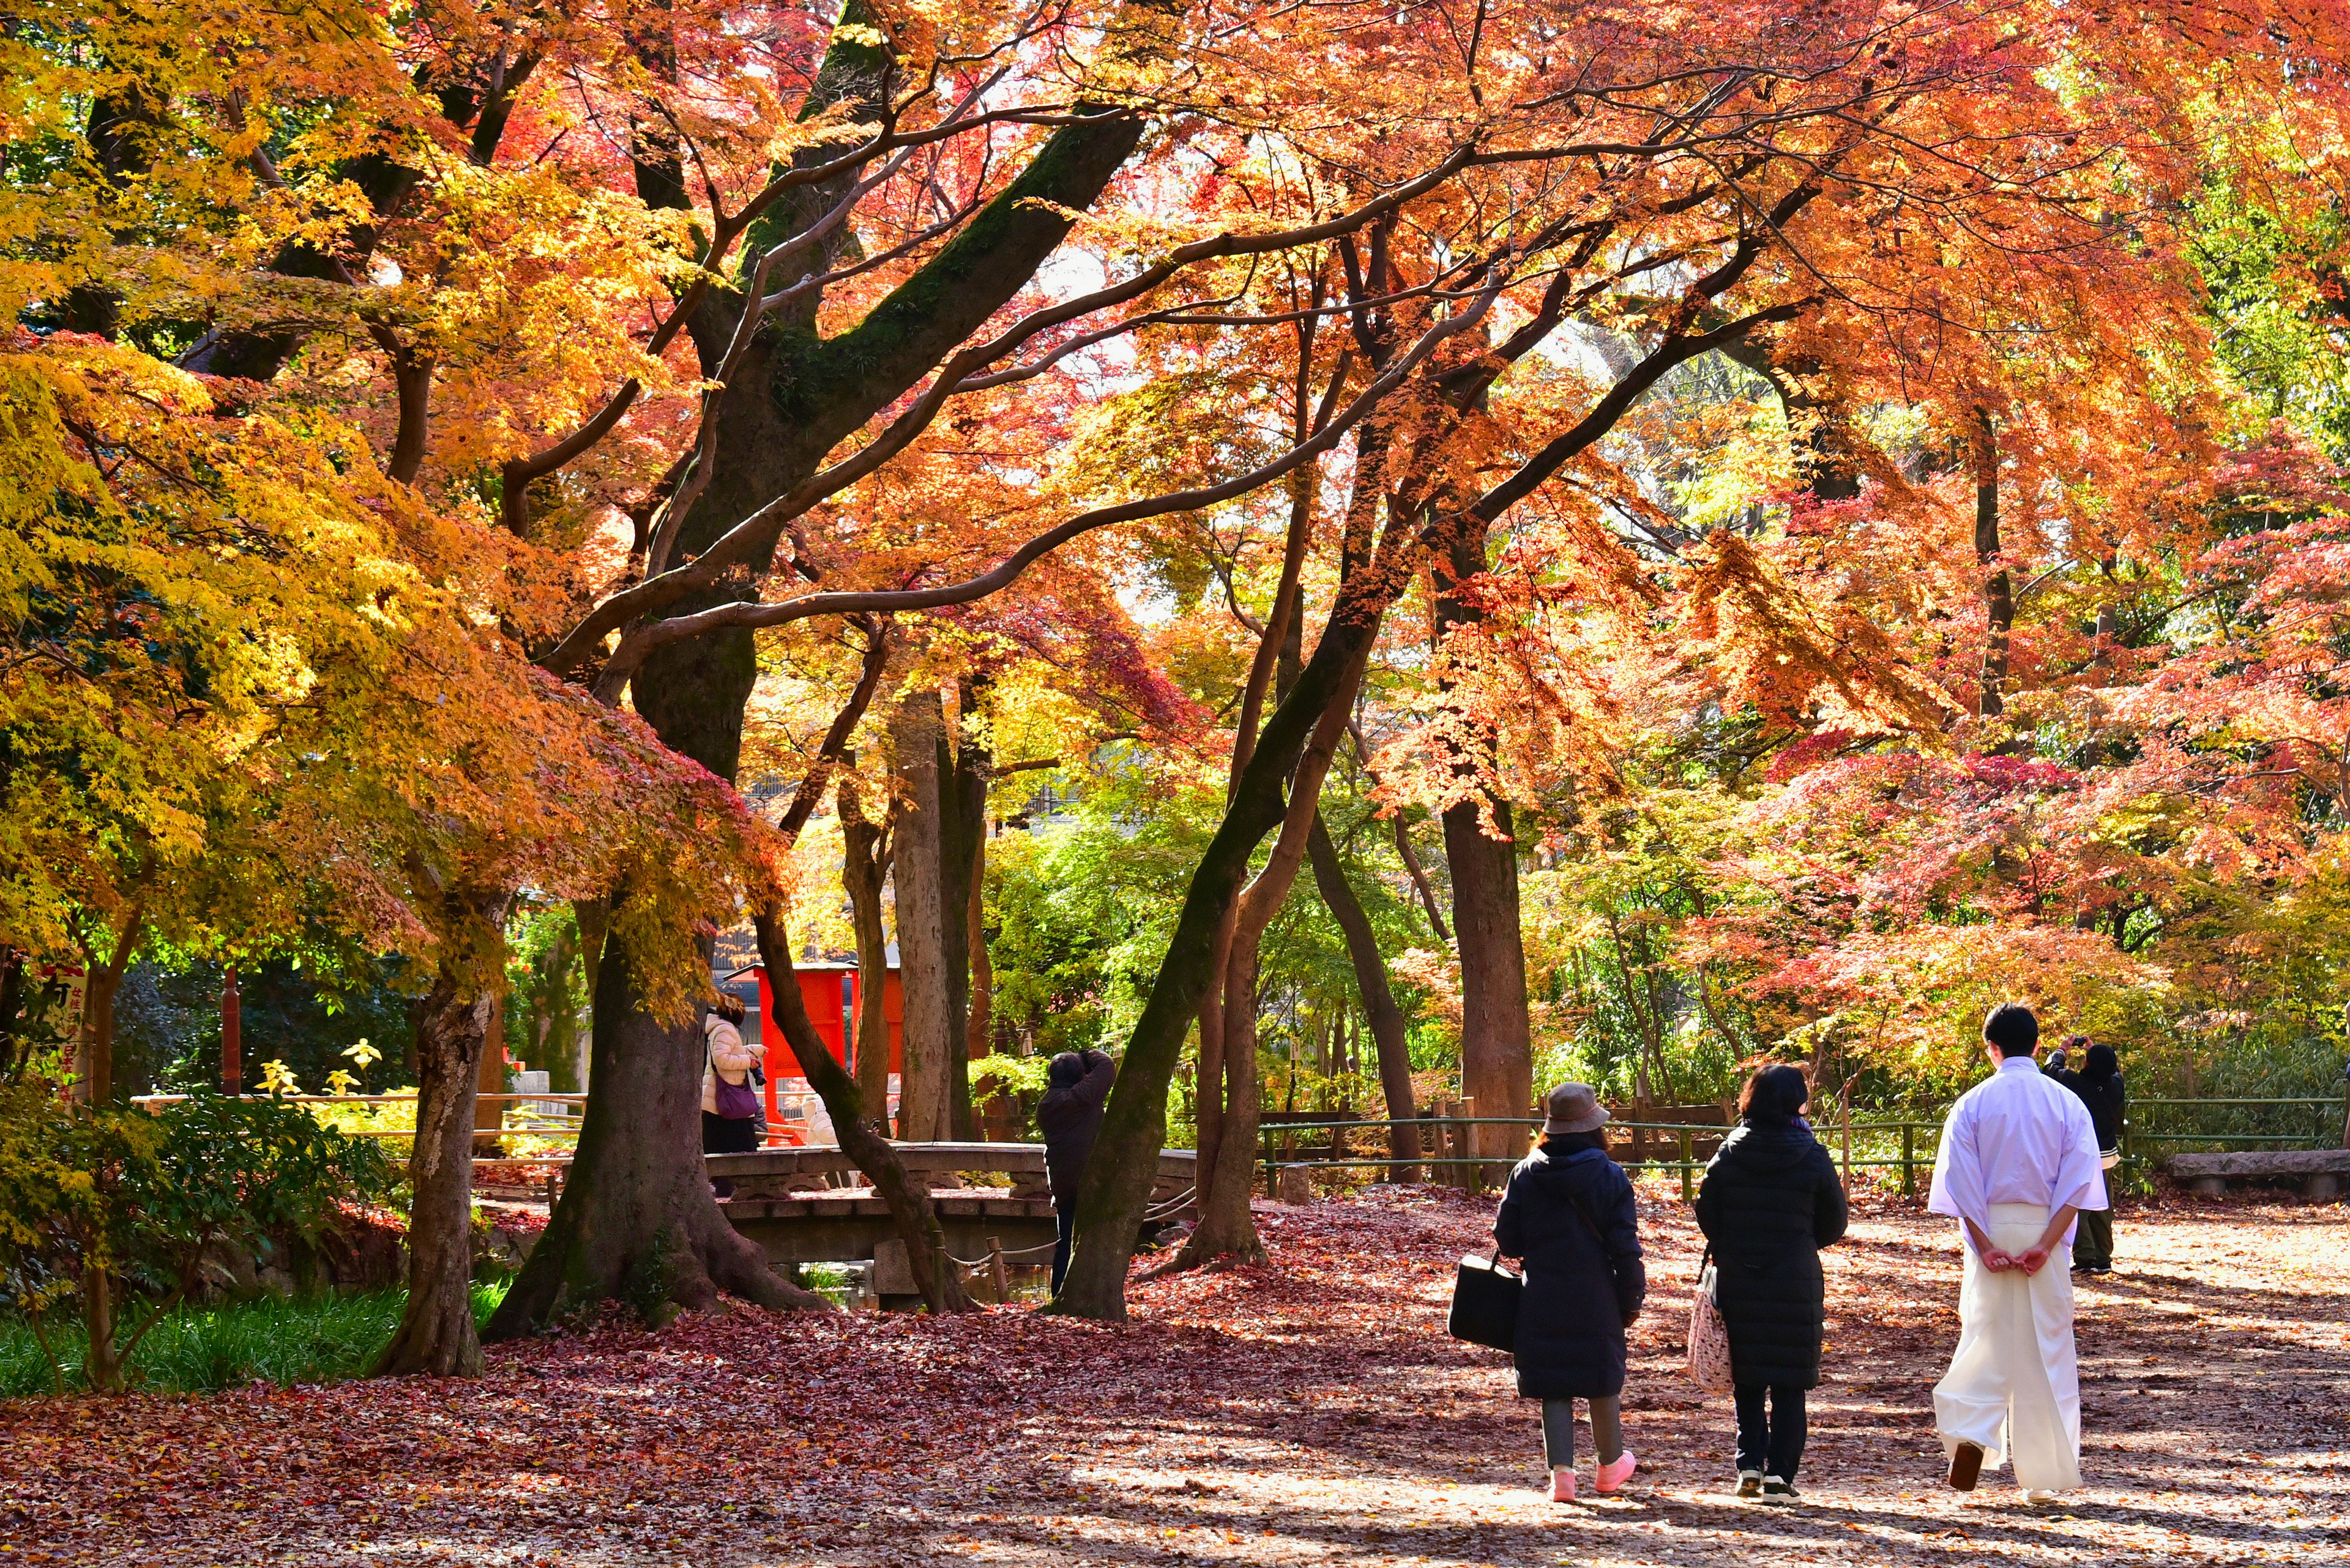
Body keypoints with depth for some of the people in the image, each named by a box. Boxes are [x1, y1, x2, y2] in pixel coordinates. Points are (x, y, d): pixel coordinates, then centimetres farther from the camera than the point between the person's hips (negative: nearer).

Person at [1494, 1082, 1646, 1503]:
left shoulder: (1526, 1174, -2)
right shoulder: (1609, 1175, -7)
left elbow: (1506, 1239, 1)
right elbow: (1625, 1246, -7)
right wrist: (1631, 1299, 2)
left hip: (1542, 1299, 1)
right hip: (1596, 1299, -1)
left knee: (1553, 1388, 7)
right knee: (1603, 1382, 15)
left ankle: (1561, 1471, -3)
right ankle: (1610, 1466, 29)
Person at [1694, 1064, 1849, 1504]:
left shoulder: (1727, 1155, -2)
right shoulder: (1812, 1157, -6)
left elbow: (1707, 1218, 2)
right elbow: (1833, 1224, 1)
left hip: (1736, 1282, 2)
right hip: (1795, 1283, -2)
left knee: (1746, 1381, 14)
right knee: (1789, 1383, 4)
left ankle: (1750, 1466, 9)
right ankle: (1779, 1472, 0)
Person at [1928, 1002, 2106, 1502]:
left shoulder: (1972, 1104, 0)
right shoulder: (2067, 1104, 1)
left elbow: (1960, 1180, -8)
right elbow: (2078, 1180, -7)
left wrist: (1985, 1246, -9)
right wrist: (2046, 1244, -11)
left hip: (1990, 1230, 0)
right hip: (2045, 1231, 0)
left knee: (1985, 1336, 11)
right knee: (2047, 1349, 6)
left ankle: (1969, 1432, -10)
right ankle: (2044, 1474, 6)